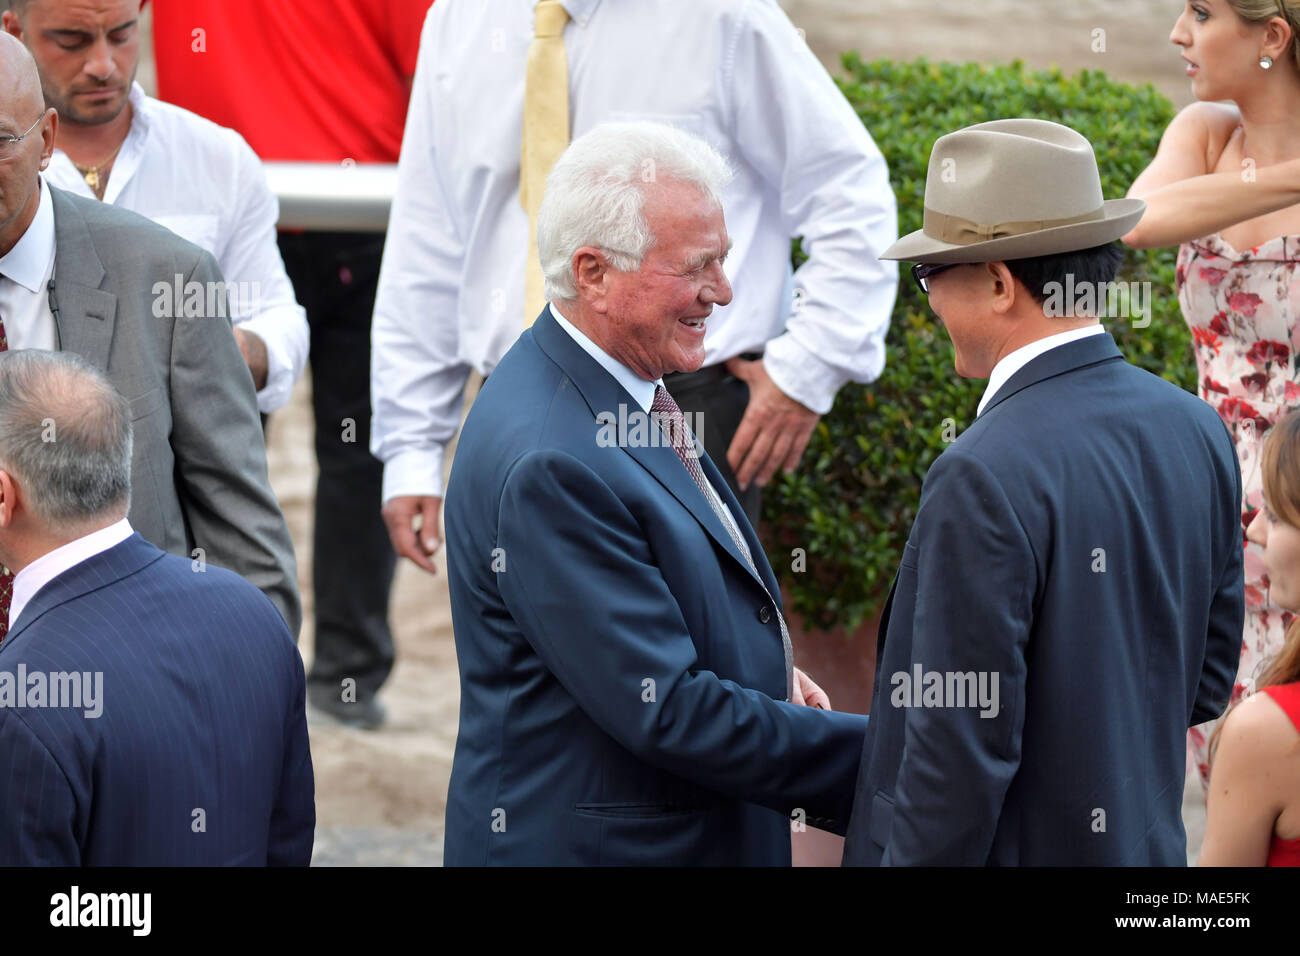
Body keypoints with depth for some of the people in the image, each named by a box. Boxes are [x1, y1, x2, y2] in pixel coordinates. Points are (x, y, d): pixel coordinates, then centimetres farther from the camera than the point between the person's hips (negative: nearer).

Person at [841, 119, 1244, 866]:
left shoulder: (986, 479, -23)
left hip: (1012, 851, -8)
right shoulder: (1199, 432, 2)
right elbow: (1207, 681, 11)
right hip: (1148, 846, 8)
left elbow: (963, 749, -22)